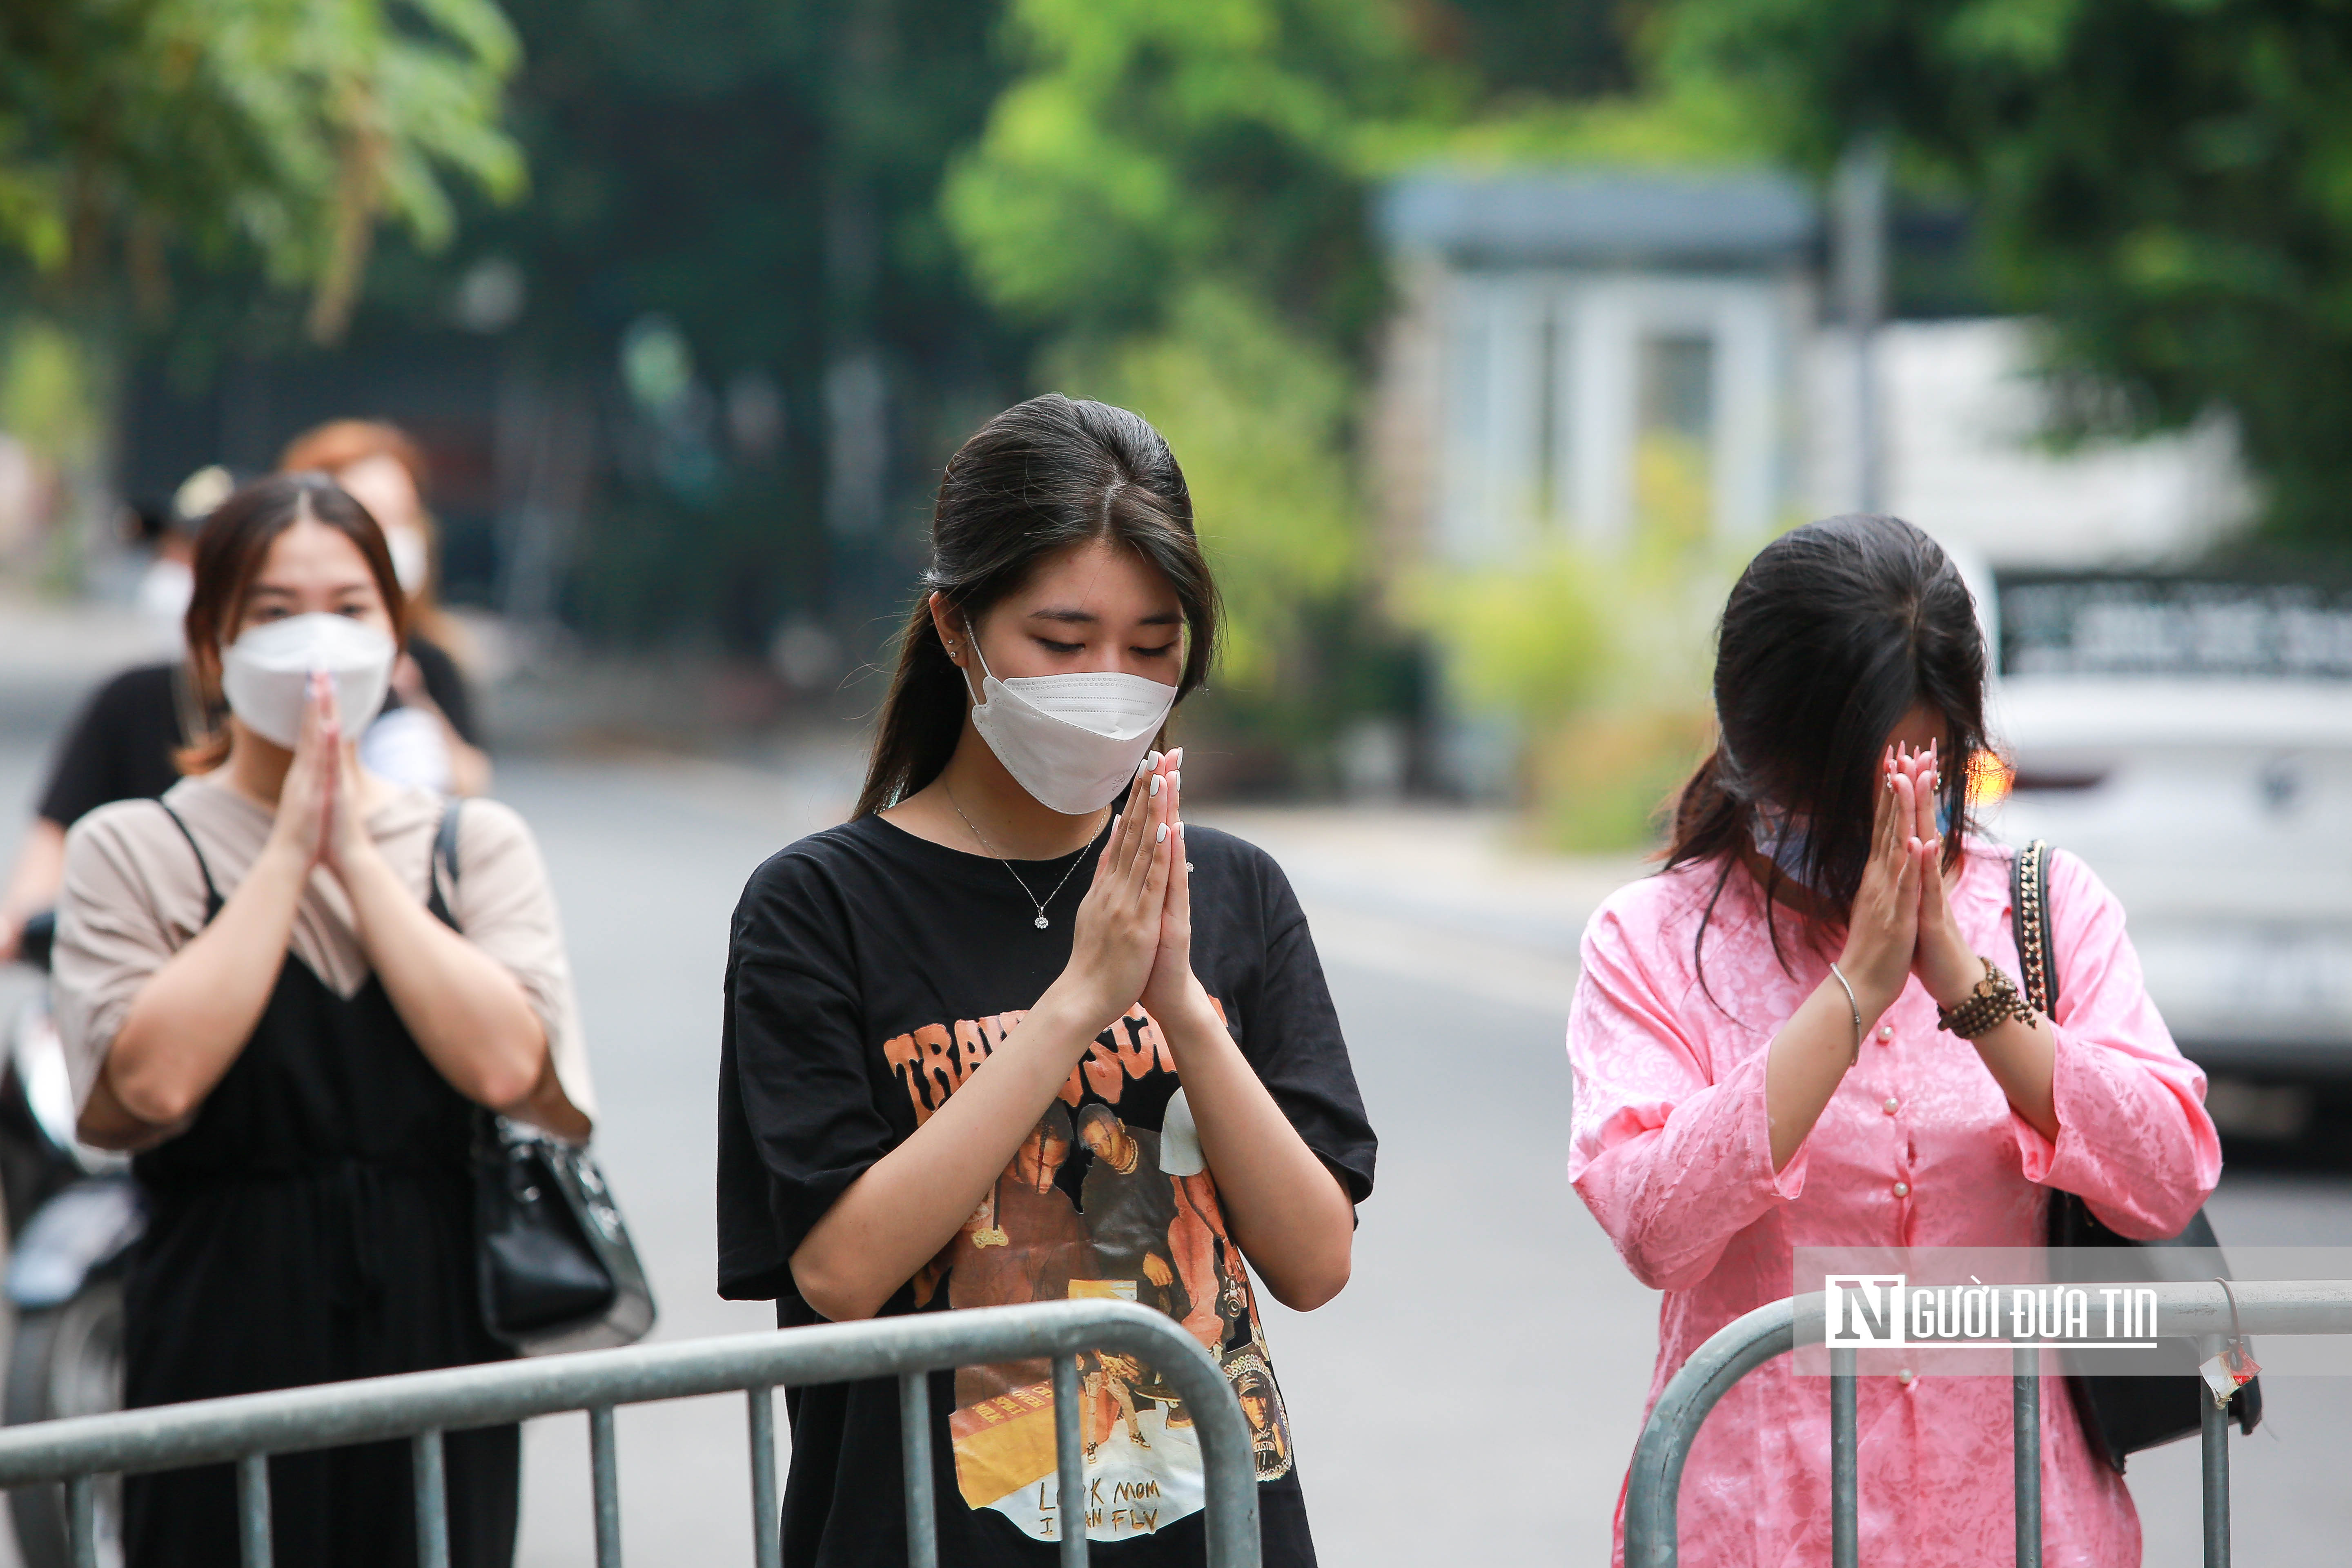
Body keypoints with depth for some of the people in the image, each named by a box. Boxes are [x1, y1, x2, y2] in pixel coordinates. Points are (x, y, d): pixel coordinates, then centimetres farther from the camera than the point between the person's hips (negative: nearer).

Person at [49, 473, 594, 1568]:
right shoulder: (131, 851, 3)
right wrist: (289, 853, -8)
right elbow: (152, 1083, -15)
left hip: (435, 1342, 2)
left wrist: (356, 856, -5)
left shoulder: (478, 843, 10)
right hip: (228, 1345, -2)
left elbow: (506, 1065, -8)